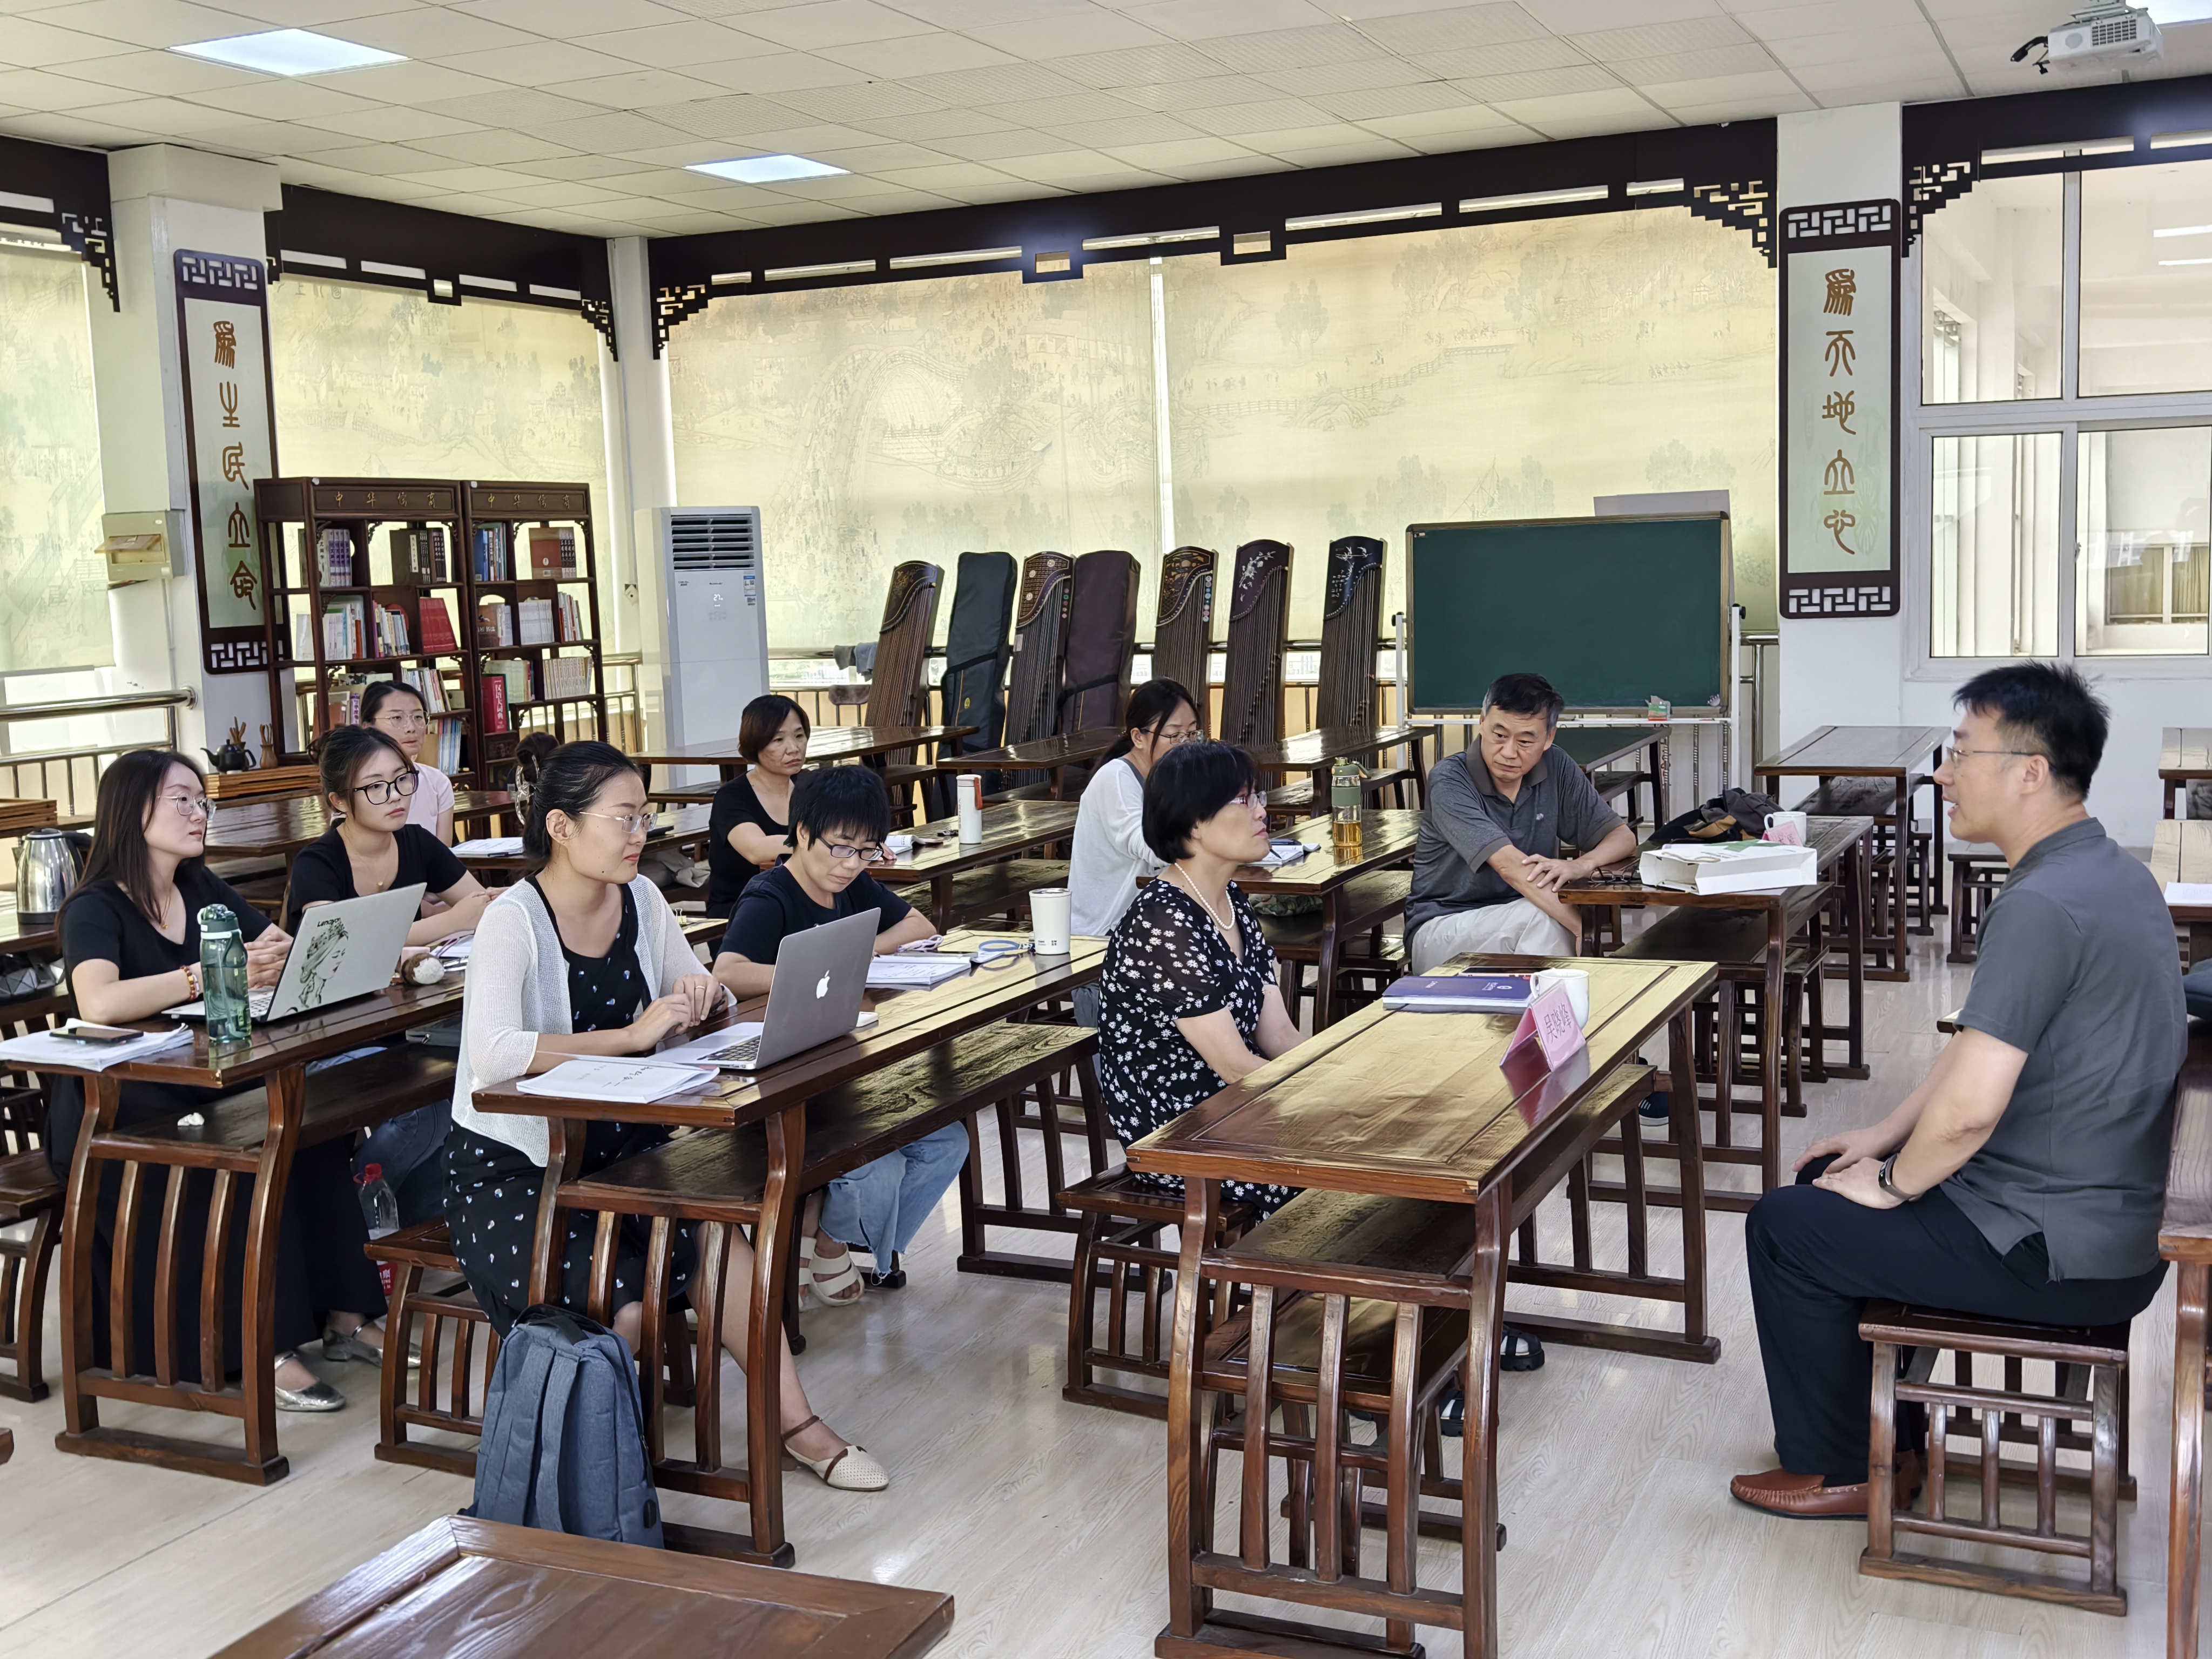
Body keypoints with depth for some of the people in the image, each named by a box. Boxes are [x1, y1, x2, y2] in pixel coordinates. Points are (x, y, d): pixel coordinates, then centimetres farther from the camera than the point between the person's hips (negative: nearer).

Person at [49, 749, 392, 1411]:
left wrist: (279, 958, -22)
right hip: (111, 1120, -6)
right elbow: (99, 1003, -32)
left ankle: (346, 1318, -17)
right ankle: (266, 1351, -25)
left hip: (198, 1095, 6)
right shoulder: (95, 909, -11)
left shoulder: (204, 893, 11)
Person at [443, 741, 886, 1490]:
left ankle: (795, 1423, -9)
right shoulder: (514, 920, -17)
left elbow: (696, 993, 17)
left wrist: (702, 998, -9)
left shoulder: (640, 900, 4)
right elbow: (493, 1054, -33)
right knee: (621, 1312, -25)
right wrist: (631, 1034, -34)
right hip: (510, 1168, -6)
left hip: (613, 1147, 6)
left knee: (717, 1237, -19)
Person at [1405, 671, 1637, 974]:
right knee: (1541, 917, -31)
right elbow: (1511, 868, -27)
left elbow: (1623, 837, 4)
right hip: (1439, 930, -4)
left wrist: (1581, 865, -21)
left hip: (1519, 925, 4)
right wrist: (1585, 930, -36)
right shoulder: (1450, 781, -17)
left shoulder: (1557, 770, 0)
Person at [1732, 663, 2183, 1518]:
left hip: (2062, 1254, -10)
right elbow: (1983, 1044, 15)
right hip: (2115, 1215, 10)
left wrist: (1893, 1184, -11)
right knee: (1826, 1180, 21)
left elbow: (1969, 1106, -30)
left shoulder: (2041, 905, -27)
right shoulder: (2109, 872, 7)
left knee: (1784, 1226, 0)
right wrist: (1882, 1138, 14)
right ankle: (1883, 1429, 30)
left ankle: (1837, 1467, 17)